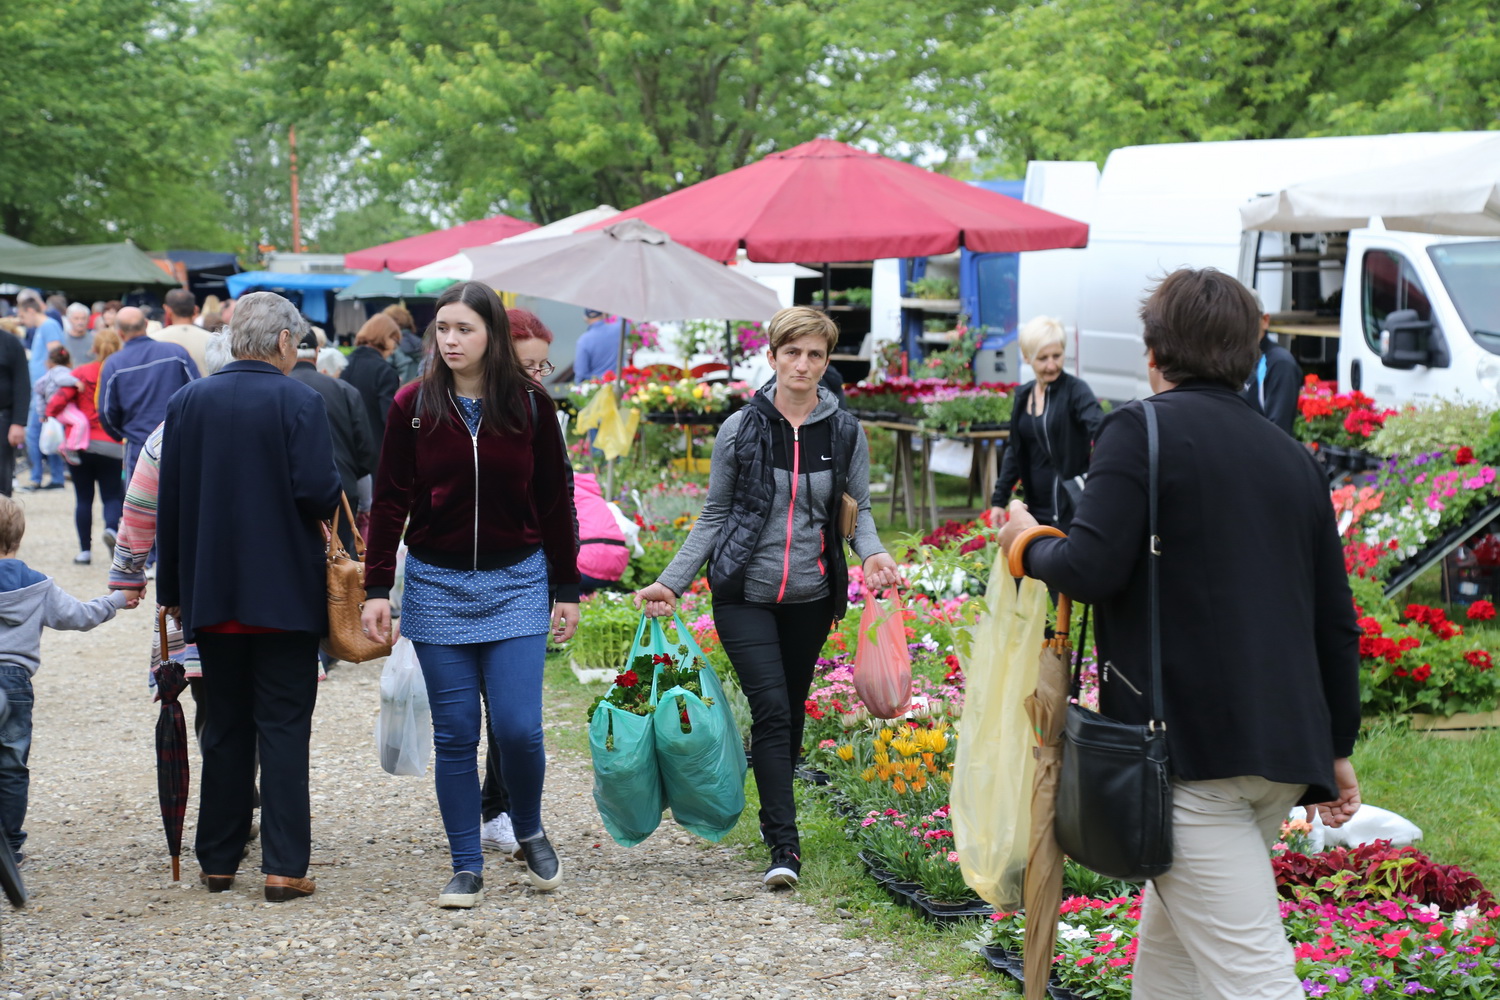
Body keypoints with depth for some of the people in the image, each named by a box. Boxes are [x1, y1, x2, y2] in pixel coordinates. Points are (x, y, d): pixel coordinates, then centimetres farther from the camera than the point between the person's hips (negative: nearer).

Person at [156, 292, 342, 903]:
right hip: (287, 594, -4)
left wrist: (173, 589, 11)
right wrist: (333, 499, 5)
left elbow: (170, 503, 5)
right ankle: (284, 866, -2)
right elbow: (318, 491, -19)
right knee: (283, 728, 0)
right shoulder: (299, 402, -10)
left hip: (211, 594, 4)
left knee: (224, 729, 13)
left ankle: (218, 860, 17)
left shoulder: (187, 402, 3)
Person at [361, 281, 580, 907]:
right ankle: (466, 867, 12)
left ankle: (530, 832, 21)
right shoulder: (413, 405, -2)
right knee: (455, 734, 3)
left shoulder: (530, 405, -1)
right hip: (437, 585, 1)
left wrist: (567, 590, 4)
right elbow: (390, 500, 1)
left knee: (517, 726, -7)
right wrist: (377, 588, -4)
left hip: (516, 583, 0)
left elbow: (555, 502, 4)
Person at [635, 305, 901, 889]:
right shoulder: (741, 429, -1)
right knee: (771, 710, -13)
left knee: (790, 710, 11)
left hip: (811, 598, 2)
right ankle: (784, 846, -15)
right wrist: (672, 581, -2)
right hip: (745, 595, -2)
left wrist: (873, 553, -13)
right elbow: (714, 516, 5)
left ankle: (775, 814, 30)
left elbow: (858, 508, 8)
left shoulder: (845, 432, 3)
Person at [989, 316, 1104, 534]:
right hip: (1038, 510, 6)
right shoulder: (1024, 395, 10)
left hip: (1071, 509, -6)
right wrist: (999, 500, 12)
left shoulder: (1076, 390, -9)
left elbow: (1100, 430, -25)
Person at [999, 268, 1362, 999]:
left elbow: (1092, 569, -15)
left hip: (1190, 746, -7)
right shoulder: (1293, 457, 16)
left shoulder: (1141, 430, -5)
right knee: (1171, 936, 23)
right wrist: (1337, 746, 25)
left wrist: (1027, 545, 6)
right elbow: (1335, 616, 18)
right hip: (1285, 749, 8)